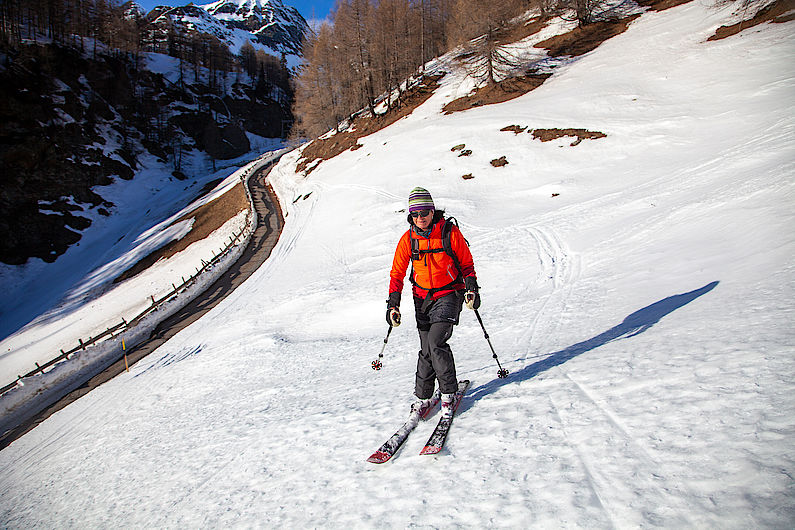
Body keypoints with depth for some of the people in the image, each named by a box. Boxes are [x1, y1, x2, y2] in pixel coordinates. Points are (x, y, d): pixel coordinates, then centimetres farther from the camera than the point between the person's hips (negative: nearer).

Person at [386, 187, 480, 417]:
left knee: (436, 342, -16)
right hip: (423, 298, 3)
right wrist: (393, 304, -2)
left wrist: (471, 288, -9)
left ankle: (448, 392, 2)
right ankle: (422, 396, 17)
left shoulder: (450, 232, -10)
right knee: (426, 348, 2)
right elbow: (397, 273, 4)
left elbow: (466, 263, 2)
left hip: (449, 294, -3)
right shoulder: (408, 239, -3)